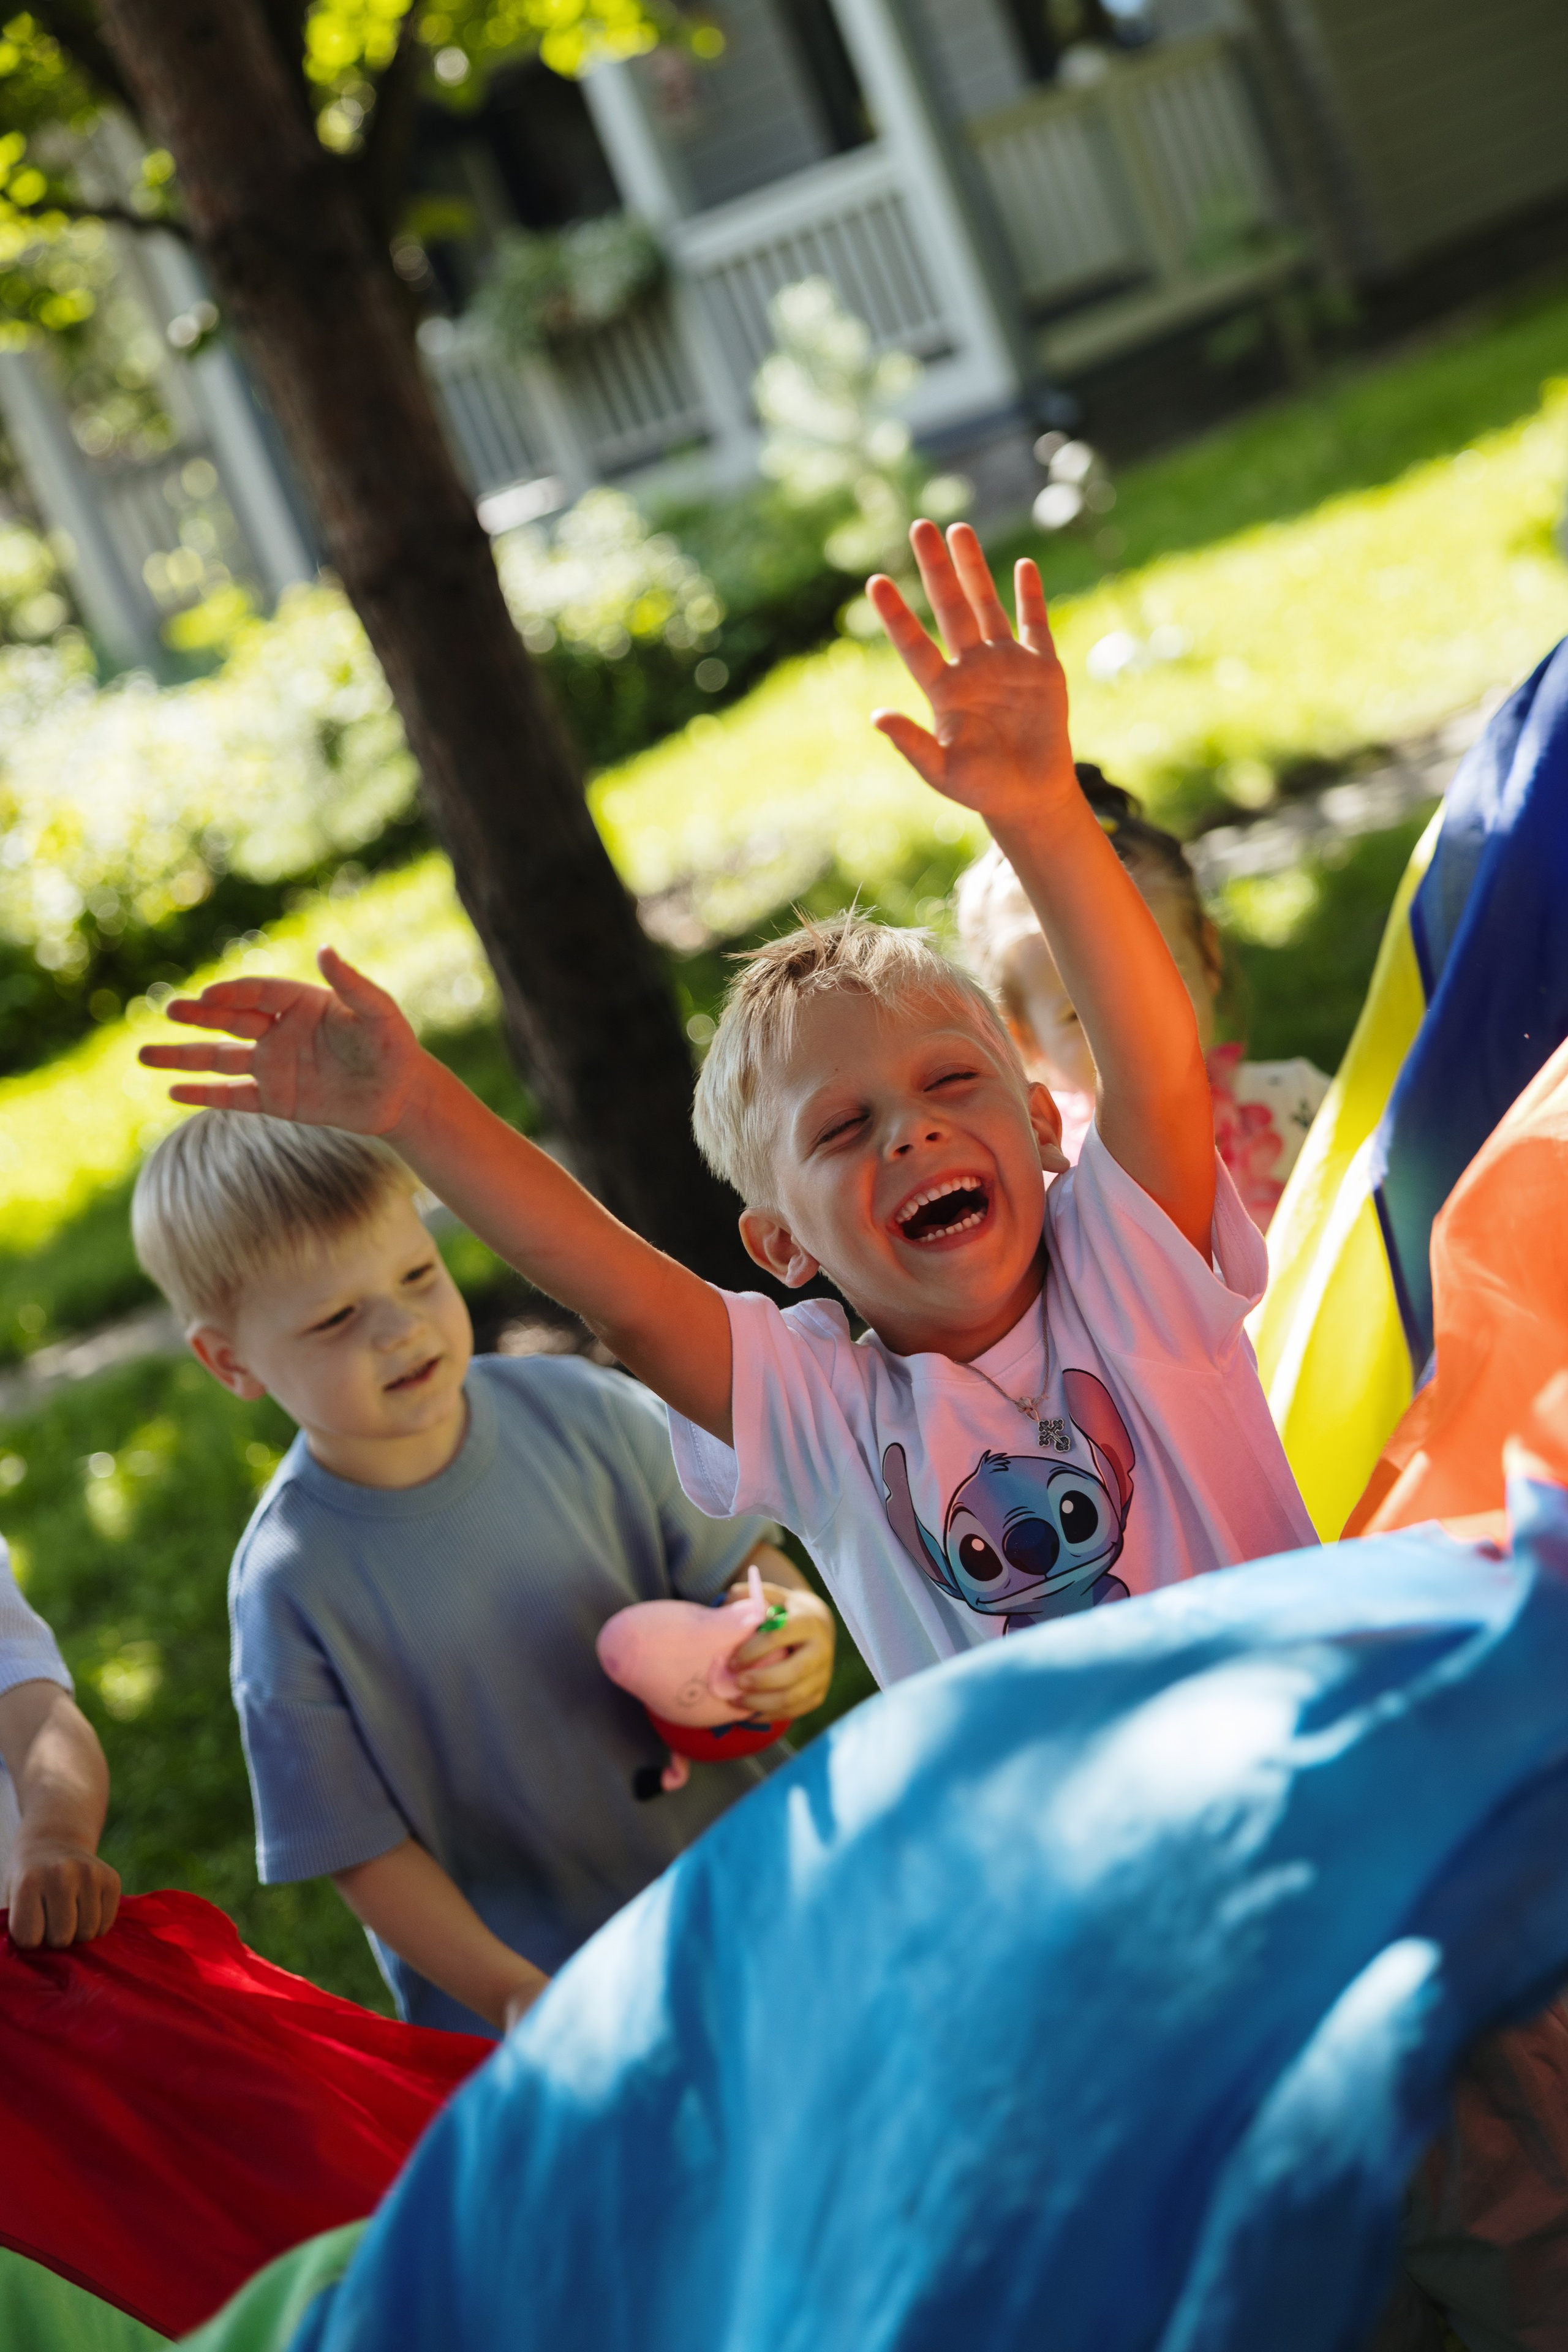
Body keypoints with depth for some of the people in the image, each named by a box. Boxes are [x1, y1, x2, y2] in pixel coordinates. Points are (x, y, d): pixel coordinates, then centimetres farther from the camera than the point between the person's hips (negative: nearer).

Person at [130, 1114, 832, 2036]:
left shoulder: (584, 1413, -12)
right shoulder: (290, 1587, -19)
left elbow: (740, 1561, 0)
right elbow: (365, 1849, -13)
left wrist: (800, 1622, -22)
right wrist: (515, 1997, -22)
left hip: (737, 1883, 3)